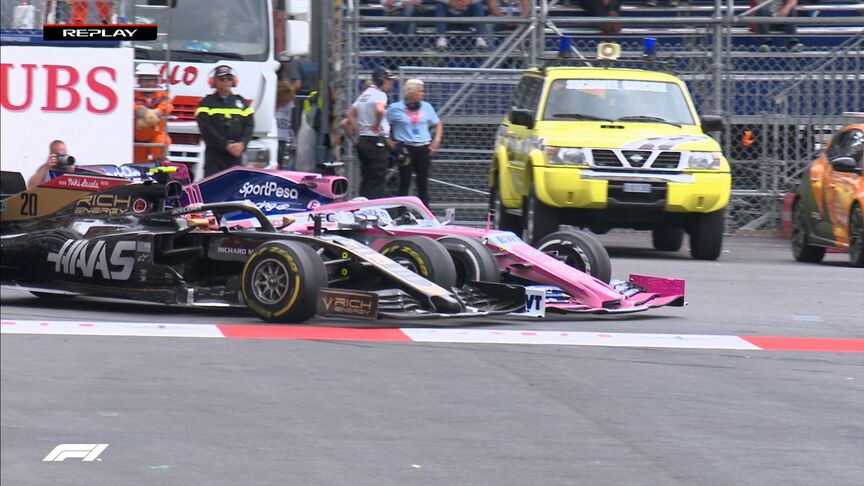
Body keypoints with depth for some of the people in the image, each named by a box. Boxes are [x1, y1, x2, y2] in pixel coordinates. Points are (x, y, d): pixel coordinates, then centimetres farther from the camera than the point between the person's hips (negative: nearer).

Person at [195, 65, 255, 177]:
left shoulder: (241, 102, 16)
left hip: (236, 154, 4)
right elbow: (206, 129, -9)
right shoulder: (206, 103, 3)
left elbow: (249, 126, 7)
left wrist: (242, 144, -12)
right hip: (214, 154, -4)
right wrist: (226, 145, -17)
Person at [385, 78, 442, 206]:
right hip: (405, 149, -3)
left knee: (423, 182, 6)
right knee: (405, 183, -4)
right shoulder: (395, 108, -1)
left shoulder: (426, 107, 10)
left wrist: (436, 140, 5)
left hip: (424, 148, 3)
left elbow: (437, 125, 20)